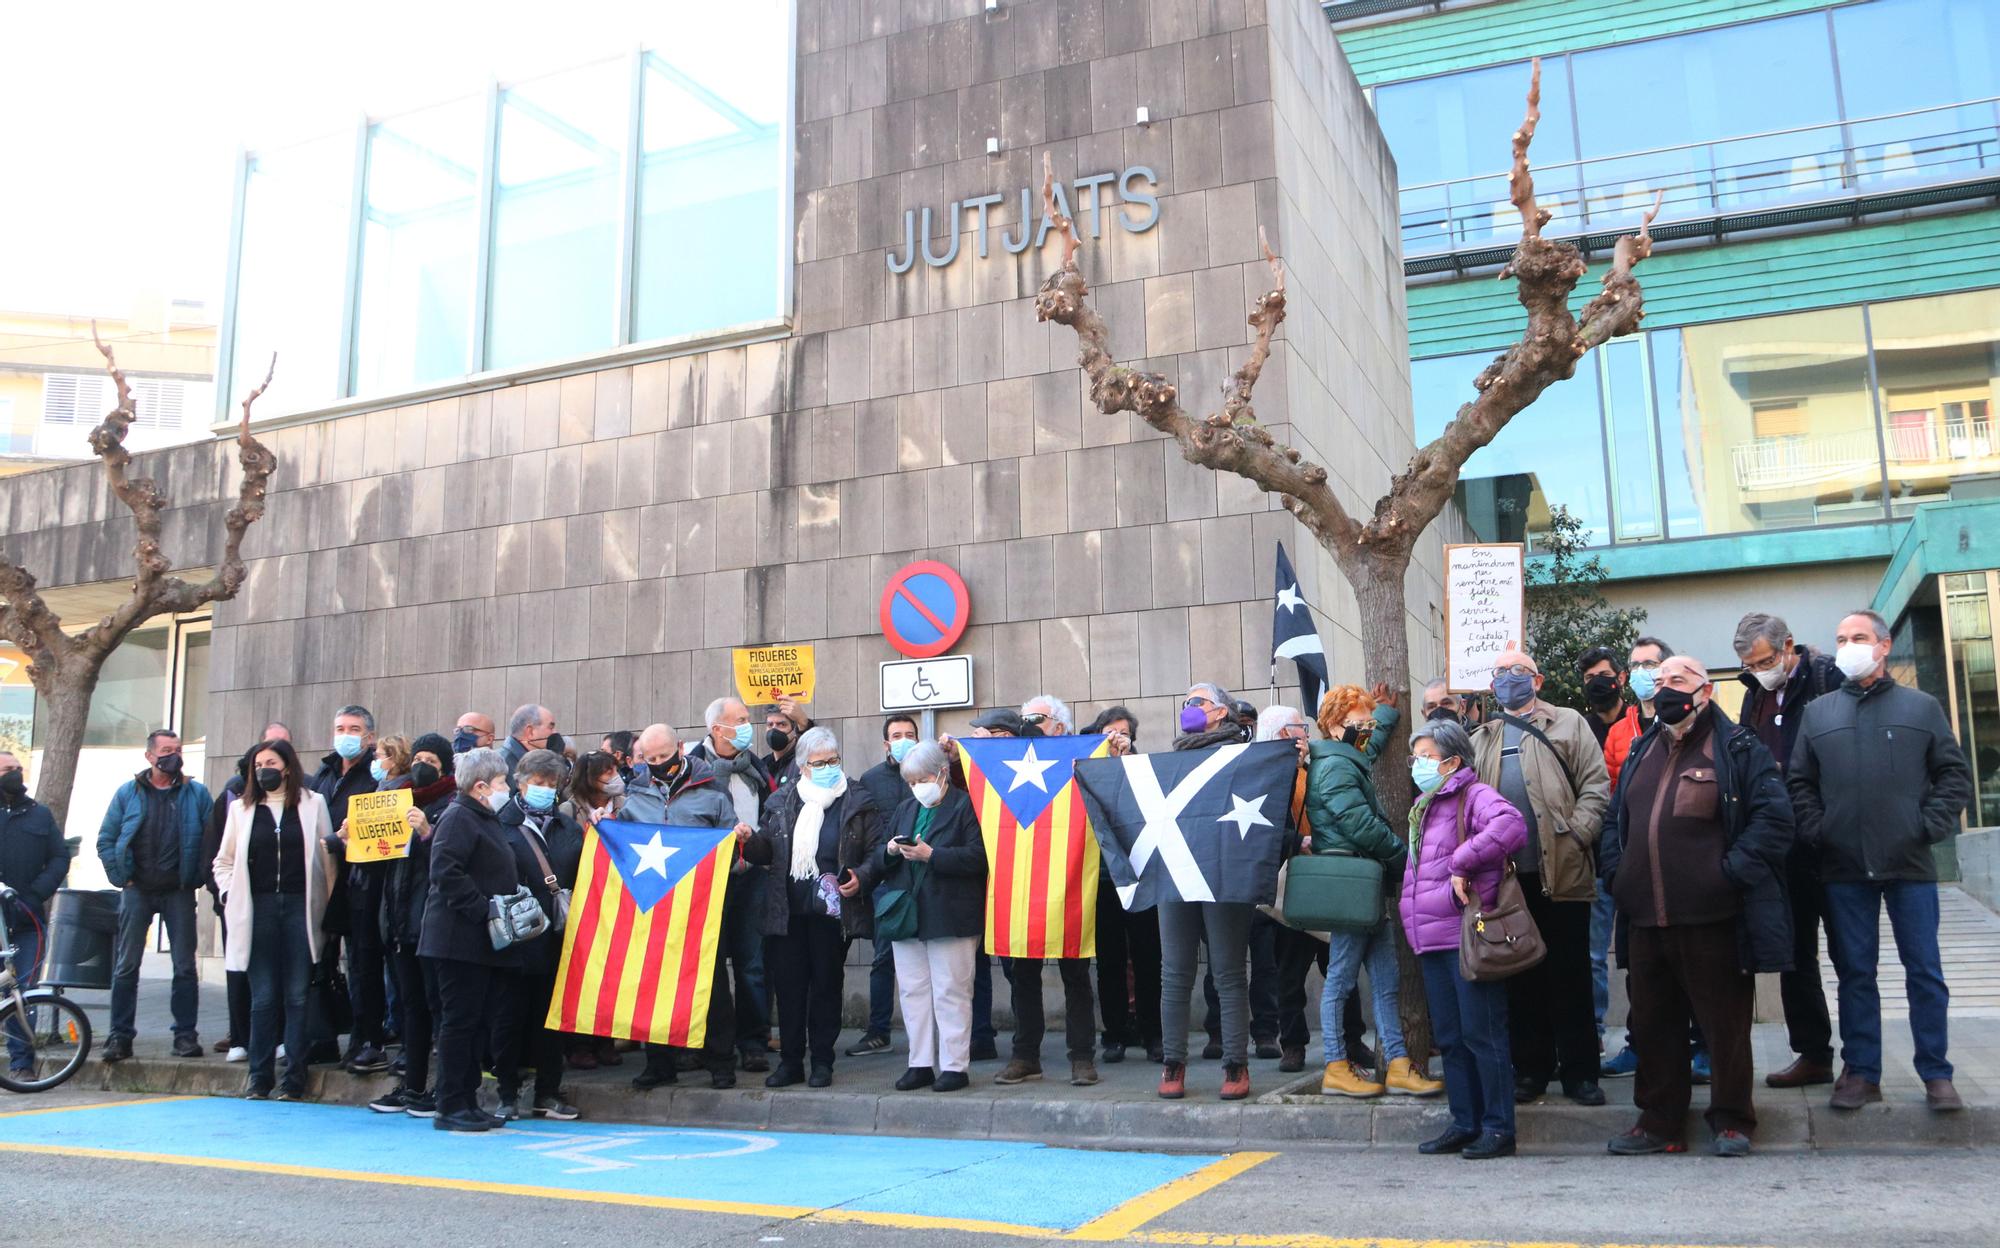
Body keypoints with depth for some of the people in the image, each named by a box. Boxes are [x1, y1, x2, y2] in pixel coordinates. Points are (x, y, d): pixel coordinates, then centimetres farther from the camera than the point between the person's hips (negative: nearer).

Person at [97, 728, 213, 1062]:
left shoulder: (196, 793, 4)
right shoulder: (128, 793, 5)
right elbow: (106, 840, 8)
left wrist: (198, 877, -5)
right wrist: (121, 877, -2)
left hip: (179, 893, -1)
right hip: (137, 891, 1)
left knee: (184, 966, 1)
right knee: (126, 966, 3)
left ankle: (185, 1034, 7)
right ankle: (120, 1035, 10)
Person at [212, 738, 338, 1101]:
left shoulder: (312, 804, 6)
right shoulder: (242, 808, 12)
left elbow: (327, 856, 4)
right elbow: (224, 861, 19)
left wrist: (324, 907, -2)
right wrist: (229, 895, 4)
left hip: (299, 908, -1)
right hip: (259, 909, 2)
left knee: (297, 997, 0)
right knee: (263, 997, 3)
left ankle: (294, 1079, 6)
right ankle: (260, 1078, 11)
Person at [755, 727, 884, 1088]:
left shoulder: (859, 801, 1)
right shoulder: (781, 802, 10)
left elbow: (877, 850, -1)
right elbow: (766, 849, 15)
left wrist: (861, 878, -17)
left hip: (831, 910, -2)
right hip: (786, 911, 3)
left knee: (827, 986, 6)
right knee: (787, 986, 6)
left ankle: (822, 1061, 17)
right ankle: (790, 1061, 17)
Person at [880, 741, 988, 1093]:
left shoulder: (966, 806, -3)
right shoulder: (904, 810, 18)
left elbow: (977, 856, -15)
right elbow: (880, 861, 17)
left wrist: (931, 855, -20)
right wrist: (890, 851, -5)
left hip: (949, 915, -7)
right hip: (907, 915, 7)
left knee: (951, 992, -2)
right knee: (913, 991, 9)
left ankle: (954, 1066, 5)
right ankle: (921, 1064, 16)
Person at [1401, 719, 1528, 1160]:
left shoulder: (1475, 796, -9)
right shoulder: (1423, 806, 20)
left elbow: (1511, 825, -30)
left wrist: (1462, 863, -24)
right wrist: (1410, 911, 18)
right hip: (1431, 940, 9)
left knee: (1482, 1034, -3)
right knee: (1449, 1037, 13)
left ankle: (1498, 1127, 6)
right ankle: (1464, 1123, 21)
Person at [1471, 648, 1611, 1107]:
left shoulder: (1568, 724, 8)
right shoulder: (1481, 740, 18)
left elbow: (1595, 785, -1)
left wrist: (1577, 835, -12)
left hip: (1562, 871, -3)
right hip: (1506, 874, 3)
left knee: (1570, 973, 1)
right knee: (1521, 974, 8)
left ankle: (1580, 1072, 10)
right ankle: (1531, 1066, 17)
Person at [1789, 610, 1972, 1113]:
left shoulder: (1921, 707, 5)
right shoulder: (1817, 713, 9)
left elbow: (1955, 774, 4)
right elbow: (1799, 782, 9)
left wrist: (1929, 826, -6)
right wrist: (1817, 829, -3)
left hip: (1909, 864, -1)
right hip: (1844, 868, 2)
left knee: (1925, 971, 4)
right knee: (1854, 972, 7)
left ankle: (1936, 1073, 16)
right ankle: (1861, 1071, 15)